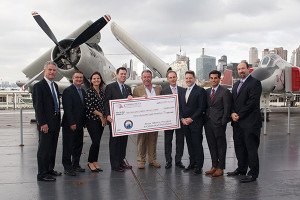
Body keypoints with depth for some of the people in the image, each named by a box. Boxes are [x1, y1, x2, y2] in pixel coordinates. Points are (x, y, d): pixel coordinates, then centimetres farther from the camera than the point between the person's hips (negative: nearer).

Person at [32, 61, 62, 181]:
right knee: (44, 148, -2)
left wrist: (59, 120, 14)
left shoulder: (55, 85, 16)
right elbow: (38, 106, -14)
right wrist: (43, 123, -19)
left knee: (52, 148, 15)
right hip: (45, 124, -8)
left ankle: (50, 169, 27)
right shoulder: (38, 86, -9)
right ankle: (42, 174, 6)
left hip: (55, 122, 8)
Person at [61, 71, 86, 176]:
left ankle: (75, 165, 26)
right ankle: (67, 168, 9)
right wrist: (72, 123, -19)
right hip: (70, 125, -8)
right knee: (68, 147, 1)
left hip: (80, 125, 8)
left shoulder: (83, 91, 15)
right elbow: (67, 109, -16)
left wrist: (84, 122, 12)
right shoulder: (67, 91, -10)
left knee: (79, 145, 13)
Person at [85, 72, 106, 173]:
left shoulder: (101, 92, 13)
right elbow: (88, 106, -14)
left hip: (101, 120, 6)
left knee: (97, 142, 7)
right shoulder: (89, 91, -7)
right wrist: (100, 114, -10)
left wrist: (104, 117, 6)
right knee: (96, 141, -10)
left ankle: (95, 162, 16)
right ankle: (90, 162, 6)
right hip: (92, 120, -6)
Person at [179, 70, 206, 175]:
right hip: (185, 122, 6)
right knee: (189, 144, 10)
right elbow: (180, 107, 18)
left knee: (197, 144, -3)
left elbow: (202, 107, -11)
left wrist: (191, 119, -13)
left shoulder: (200, 90, -5)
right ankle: (192, 163, 20)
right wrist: (182, 118, 2)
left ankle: (198, 166, 5)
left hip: (196, 122, -6)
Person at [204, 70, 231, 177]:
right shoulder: (207, 91, 12)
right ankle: (214, 166, 23)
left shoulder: (225, 92, -6)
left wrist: (223, 123, -12)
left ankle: (220, 168, 12)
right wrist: (205, 119, 8)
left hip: (219, 124, -6)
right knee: (212, 145, 12)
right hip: (208, 123, 6)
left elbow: (227, 109, -8)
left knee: (221, 146, 4)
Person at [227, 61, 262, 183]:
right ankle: (241, 169, 27)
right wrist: (233, 113, -2)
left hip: (250, 122, -8)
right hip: (237, 122, 8)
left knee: (251, 148, -3)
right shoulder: (236, 85, 19)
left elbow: (252, 102, -15)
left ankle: (253, 173, 5)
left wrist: (239, 115, -13)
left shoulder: (255, 83, -7)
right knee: (239, 146, 14)